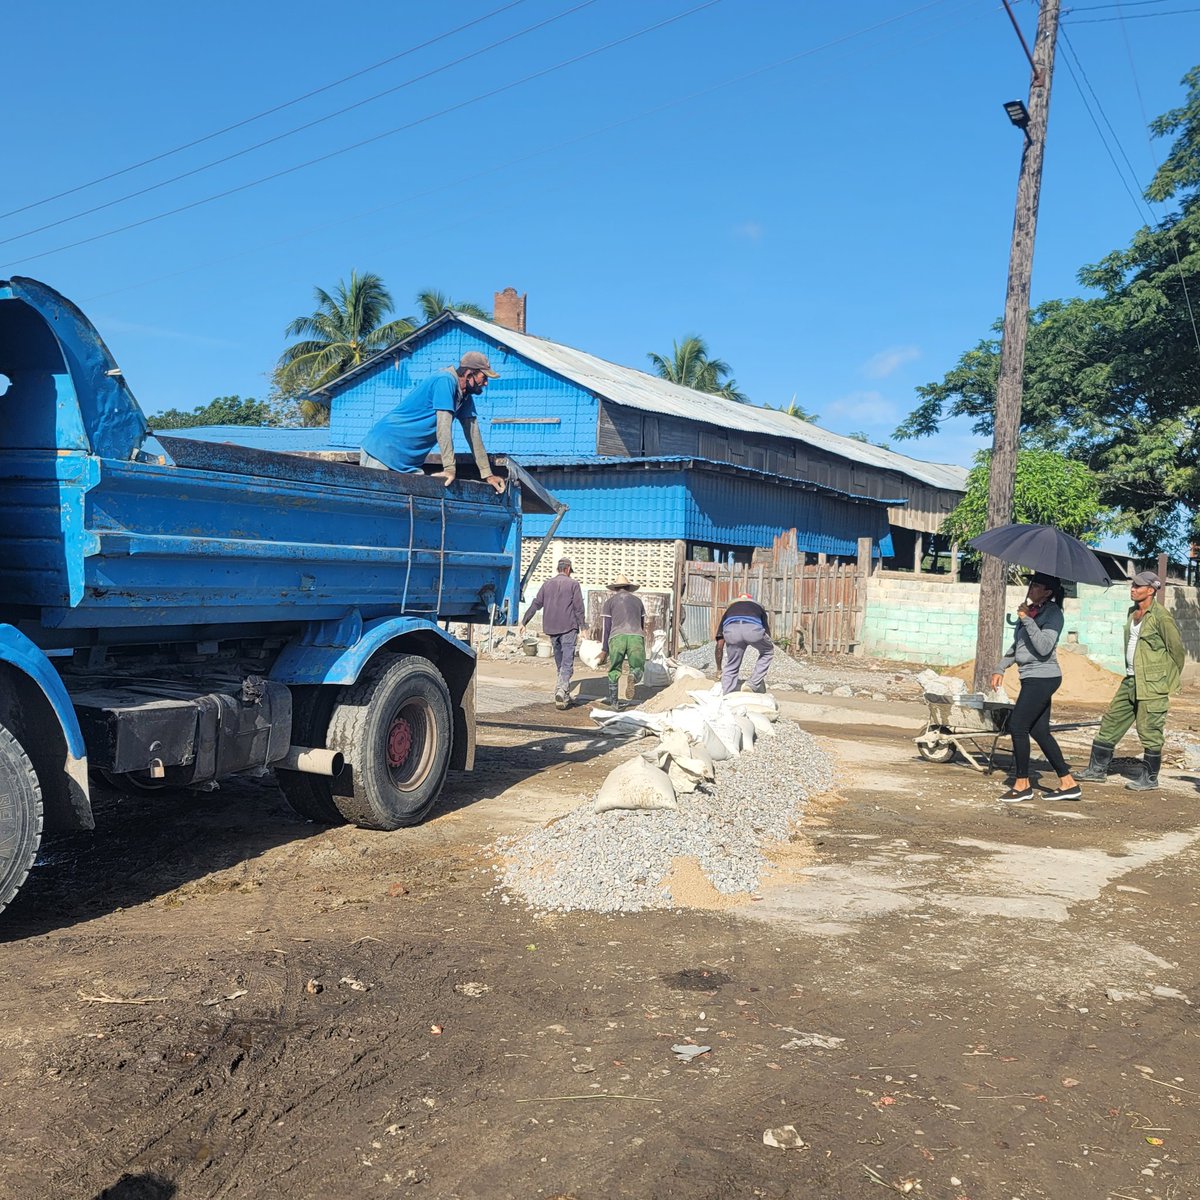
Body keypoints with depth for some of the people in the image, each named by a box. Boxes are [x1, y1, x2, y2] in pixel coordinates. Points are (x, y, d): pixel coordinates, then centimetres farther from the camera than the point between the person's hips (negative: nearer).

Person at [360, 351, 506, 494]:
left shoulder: (466, 398, 8)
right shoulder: (446, 380, -18)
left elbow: (473, 433, 8)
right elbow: (444, 426, -24)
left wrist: (487, 474, 4)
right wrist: (450, 468, -28)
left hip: (409, 461, 8)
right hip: (383, 449, -8)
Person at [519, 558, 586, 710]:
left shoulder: (547, 584, 12)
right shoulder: (573, 584, 0)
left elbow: (535, 605, 7)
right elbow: (579, 608, -7)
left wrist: (523, 622, 8)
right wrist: (583, 628, -6)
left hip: (551, 629, 4)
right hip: (568, 629, -4)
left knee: (560, 662, 15)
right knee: (567, 662, -8)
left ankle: (565, 694, 18)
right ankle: (561, 690, -26)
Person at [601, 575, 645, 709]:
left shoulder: (610, 601, 17)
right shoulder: (637, 601, 26)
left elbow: (606, 627, 11)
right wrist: (642, 646, 39)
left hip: (617, 637, -1)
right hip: (636, 636, 1)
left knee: (614, 670, 12)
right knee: (638, 667, 11)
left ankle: (613, 702, 8)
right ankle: (634, 677, -24)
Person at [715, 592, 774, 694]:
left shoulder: (730, 608, 39)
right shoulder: (758, 606, 41)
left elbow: (719, 645, 33)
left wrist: (719, 669, 43)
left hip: (731, 630, 1)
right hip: (754, 628, -1)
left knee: (731, 667, 22)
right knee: (768, 651, 31)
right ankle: (753, 684, 23)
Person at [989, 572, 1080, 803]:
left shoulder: (1052, 613, -11)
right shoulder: (1030, 609, 14)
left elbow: (1044, 648, -23)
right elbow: (1017, 645, 24)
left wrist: (1027, 620, -23)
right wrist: (1001, 668, 20)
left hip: (1042, 677, -9)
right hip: (1032, 678, 9)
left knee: (1017, 726, -8)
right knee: (1040, 731, 10)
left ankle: (1022, 784, 2)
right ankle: (1068, 783, 16)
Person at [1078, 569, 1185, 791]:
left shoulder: (1161, 616, -12)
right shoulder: (1132, 613, 12)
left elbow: (1176, 649, -9)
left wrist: (1170, 683, -4)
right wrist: (1130, 674, 19)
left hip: (1151, 684, -8)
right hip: (1130, 681, 9)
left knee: (1149, 731, 0)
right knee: (1111, 723, 10)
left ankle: (1149, 778, 11)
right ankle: (1097, 769, 17)